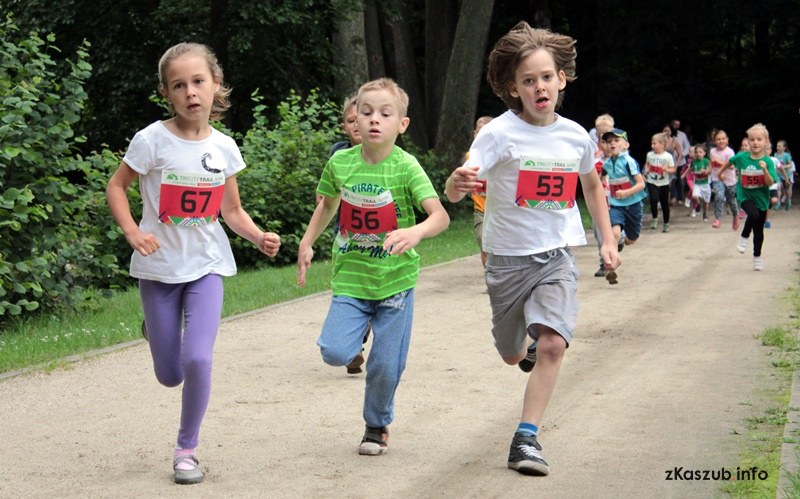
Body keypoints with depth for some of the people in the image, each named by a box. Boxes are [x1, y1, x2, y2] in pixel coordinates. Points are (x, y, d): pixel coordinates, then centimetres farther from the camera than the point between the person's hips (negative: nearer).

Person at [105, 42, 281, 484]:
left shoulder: (223, 148, -3)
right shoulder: (153, 140, -13)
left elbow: (232, 211, 6)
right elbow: (115, 187, -3)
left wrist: (259, 237, -12)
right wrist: (132, 232, -18)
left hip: (206, 267, 1)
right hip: (159, 268, -1)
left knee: (197, 360, -18)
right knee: (170, 376, 7)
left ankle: (186, 449, 4)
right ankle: (156, 328, 45)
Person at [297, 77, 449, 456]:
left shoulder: (406, 167, -14)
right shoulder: (340, 163, -3)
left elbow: (441, 215, -24)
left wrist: (416, 232, -44)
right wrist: (307, 242, 11)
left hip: (395, 280, -2)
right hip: (350, 278, 2)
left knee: (386, 365, 3)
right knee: (334, 352, -14)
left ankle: (377, 425, 30)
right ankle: (358, 338, 22)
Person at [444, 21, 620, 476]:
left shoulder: (577, 136, -2)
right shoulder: (500, 133, -15)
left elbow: (592, 186, 19)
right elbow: (457, 189, -29)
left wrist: (608, 239, 15)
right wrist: (458, 183, -52)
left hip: (557, 256, 2)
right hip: (509, 256, -1)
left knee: (552, 344, -19)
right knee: (514, 355, 15)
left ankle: (527, 438, -10)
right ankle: (528, 343, 53)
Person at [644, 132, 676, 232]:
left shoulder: (668, 156, -9)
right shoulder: (650, 155, -2)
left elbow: (673, 170, -4)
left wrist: (666, 169, -24)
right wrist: (646, 170, -3)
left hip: (664, 183, -1)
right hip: (652, 182, 1)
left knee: (665, 203, 9)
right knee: (654, 199, -23)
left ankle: (666, 224, 25)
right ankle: (655, 218, -2)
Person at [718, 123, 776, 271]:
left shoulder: (768, 161, -15)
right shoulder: (741, 157, -11)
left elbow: (770, 183, -20)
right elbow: (730, 162, 10)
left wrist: (765, 169, -35)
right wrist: (721, 171, 23)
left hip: (761, 198, 1)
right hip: (745, 196, -1)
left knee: (759, 230, 12)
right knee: (753, 214, -31)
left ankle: (757, 256, 32)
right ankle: (744, 237, -6)